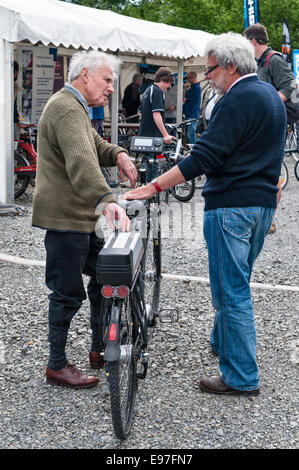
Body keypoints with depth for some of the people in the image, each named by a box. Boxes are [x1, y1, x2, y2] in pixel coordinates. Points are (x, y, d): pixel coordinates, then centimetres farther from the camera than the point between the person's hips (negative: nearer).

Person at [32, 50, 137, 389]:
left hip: (82, 216, 11)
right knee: (68, 294, -2)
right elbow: (81, 161, -35)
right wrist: (106, 200, -48)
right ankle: (57, 366, 11)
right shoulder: (66, 108, -19)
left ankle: (99, 349, 30)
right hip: (64, 218, -11)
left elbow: (94, 146, 22)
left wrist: (117, 154, -1)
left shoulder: (76, 108, 18)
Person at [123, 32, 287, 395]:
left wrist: (153, 187, -23)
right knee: (237, 281, 23)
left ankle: (241, 377, 2)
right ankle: (221, 341, 40)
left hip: (231, 205, -10)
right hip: (264, 203, 10)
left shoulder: (237, 100, -16)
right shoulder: (270, 95, 14)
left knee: (231, 289, -3)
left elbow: (204, 157, -23)